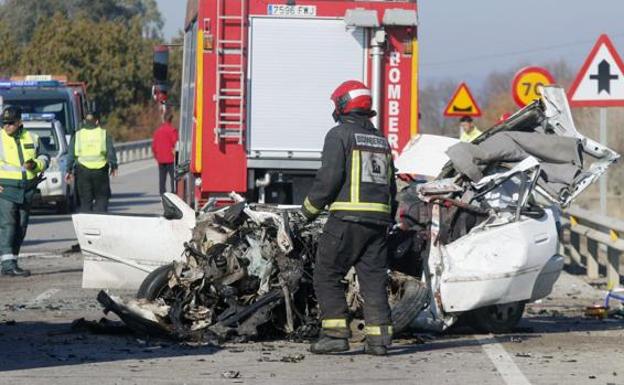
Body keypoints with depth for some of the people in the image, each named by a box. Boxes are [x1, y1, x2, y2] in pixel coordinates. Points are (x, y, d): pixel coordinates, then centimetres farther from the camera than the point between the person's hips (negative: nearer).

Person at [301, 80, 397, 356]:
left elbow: (329, 178, -12)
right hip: (378, 219, 7)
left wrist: (309, 209, 0)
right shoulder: (381, 140, 18)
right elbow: (391, 187, 19)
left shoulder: (340, 134, -4)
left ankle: (335, 333, -7)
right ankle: (379, 338, 1)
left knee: (327, 276, 0)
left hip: (348, 218, -6)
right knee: (374, 279, 7)